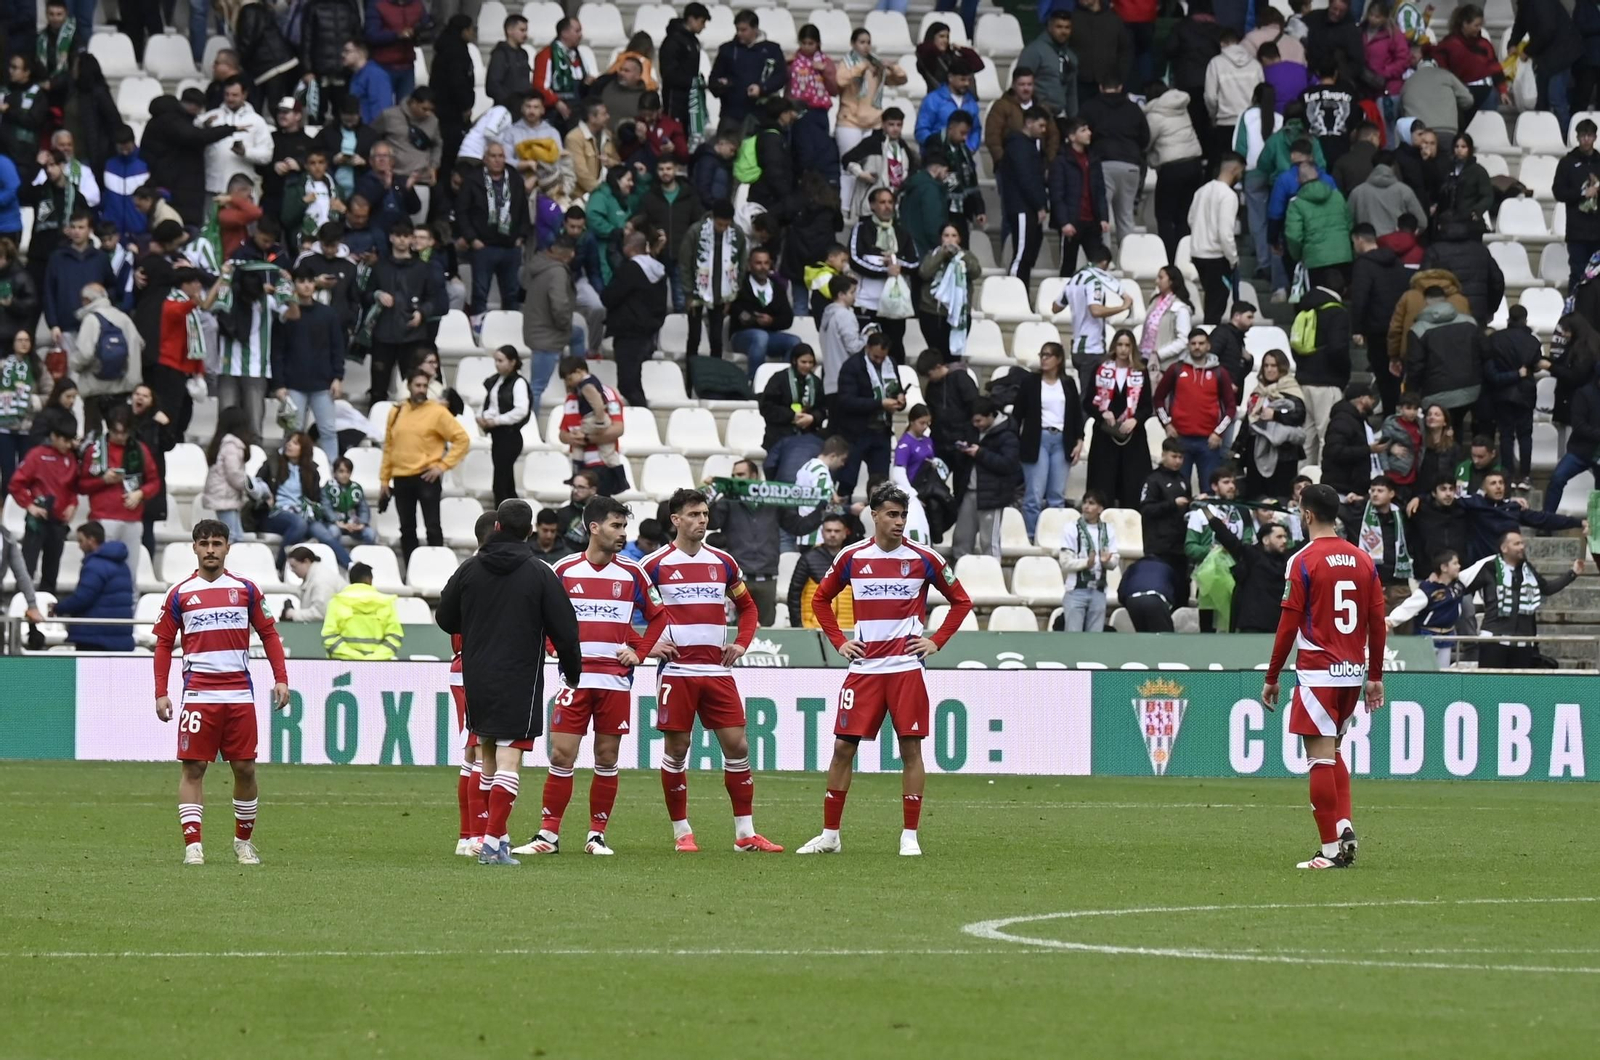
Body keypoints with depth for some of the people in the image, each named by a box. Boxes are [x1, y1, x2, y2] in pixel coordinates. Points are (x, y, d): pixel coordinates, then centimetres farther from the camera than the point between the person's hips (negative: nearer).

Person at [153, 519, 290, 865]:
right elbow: (164, 644, 7)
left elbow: (268, 633, 10)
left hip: (239, 693, 1)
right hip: (198, 693, -1)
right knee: (193, 768, -5)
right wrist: (161, 693, 0)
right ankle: (192, 844, -5)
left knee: (245, 768, 3)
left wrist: (281, 678, 0)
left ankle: (244, 840, 17)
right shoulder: (181, 594, 5)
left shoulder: (246, 589, 7)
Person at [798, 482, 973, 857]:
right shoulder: (852, 558, 4)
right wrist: (838, 641, 7)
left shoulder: (924, 559, 0)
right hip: (864, 667, 1)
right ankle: (829, 835, 8)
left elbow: (961, 601, 10)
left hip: (906, 667, -1)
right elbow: (821, 599, 18)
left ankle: (910, 836, 3)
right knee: (843, 746, -1)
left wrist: (936, 641, 1)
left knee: (911, 748, -4)